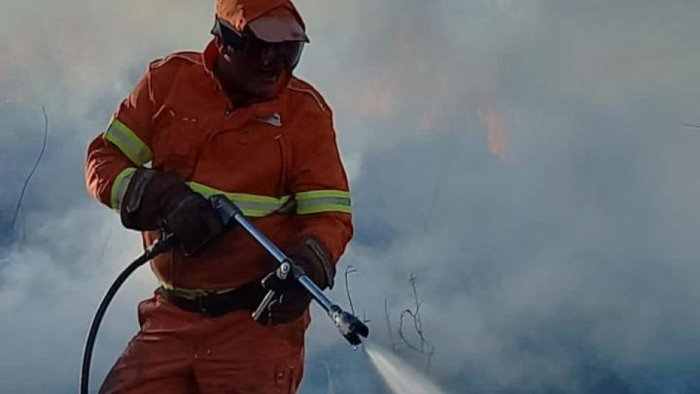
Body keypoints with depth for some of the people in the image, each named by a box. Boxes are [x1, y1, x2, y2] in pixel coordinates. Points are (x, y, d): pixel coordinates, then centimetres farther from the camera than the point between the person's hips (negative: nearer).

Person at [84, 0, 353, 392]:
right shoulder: (170, 80, 3)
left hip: (260, 319, -2)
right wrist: (164, 198, -15)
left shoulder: (305, 110, -1)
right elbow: (104, 159, 5)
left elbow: (330, 213, -3)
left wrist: (308, 265, -26)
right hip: (173, 318, 2)